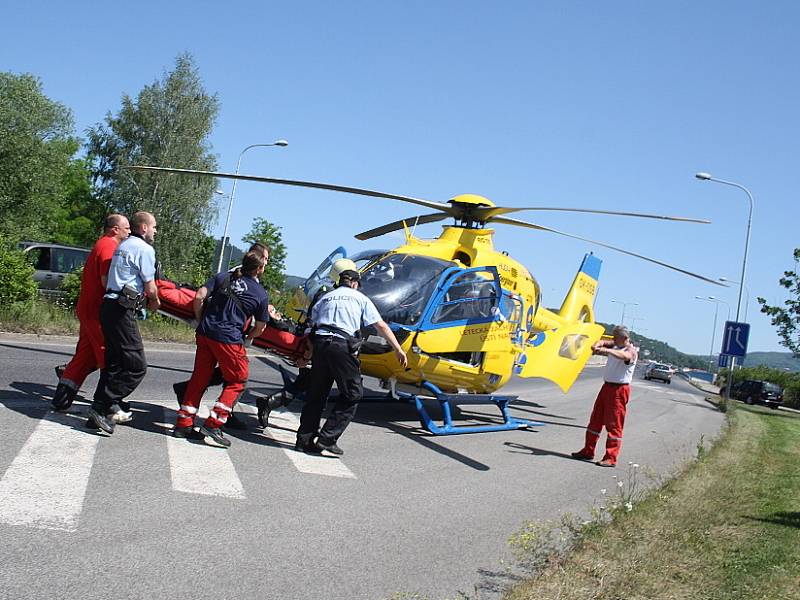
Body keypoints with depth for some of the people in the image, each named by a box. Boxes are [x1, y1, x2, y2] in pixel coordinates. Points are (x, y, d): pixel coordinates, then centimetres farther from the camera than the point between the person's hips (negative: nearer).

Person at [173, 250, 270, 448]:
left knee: (199, 377, 15)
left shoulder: (222, 277, 10)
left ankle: (183, 424, 19)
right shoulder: (261, 294, 2)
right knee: (237, 381, 10)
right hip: (229, 339, -5)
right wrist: (248, 339, 28)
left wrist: (201, 320, 15)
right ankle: (213, 425, 2)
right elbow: (260, 328, 9)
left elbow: (199, 297, 2)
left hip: (205, 333, 5)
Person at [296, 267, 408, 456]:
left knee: (316, 393, 14)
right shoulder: (360, 298, 14)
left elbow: (313, 325, 20)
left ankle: (305, 439, 14)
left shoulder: (325, 298, 24)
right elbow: (381, 326, 10)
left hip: (320, 343, 5)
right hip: (342, 346, -5)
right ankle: (327, 439, -3)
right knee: (351, 395, 4)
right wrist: (398, 350, 11)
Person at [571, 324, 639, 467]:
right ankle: (588, 451, 20)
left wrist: (607, 350, -47)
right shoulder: (615, 346, 13)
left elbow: (624, 356, -32)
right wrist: (597, 345, -15)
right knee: (595, 420, 11)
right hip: (607, 386, 8)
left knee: (614, 424, -7)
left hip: (619, 390, -8)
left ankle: (611, 458, -5)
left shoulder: (631, 351, -11)